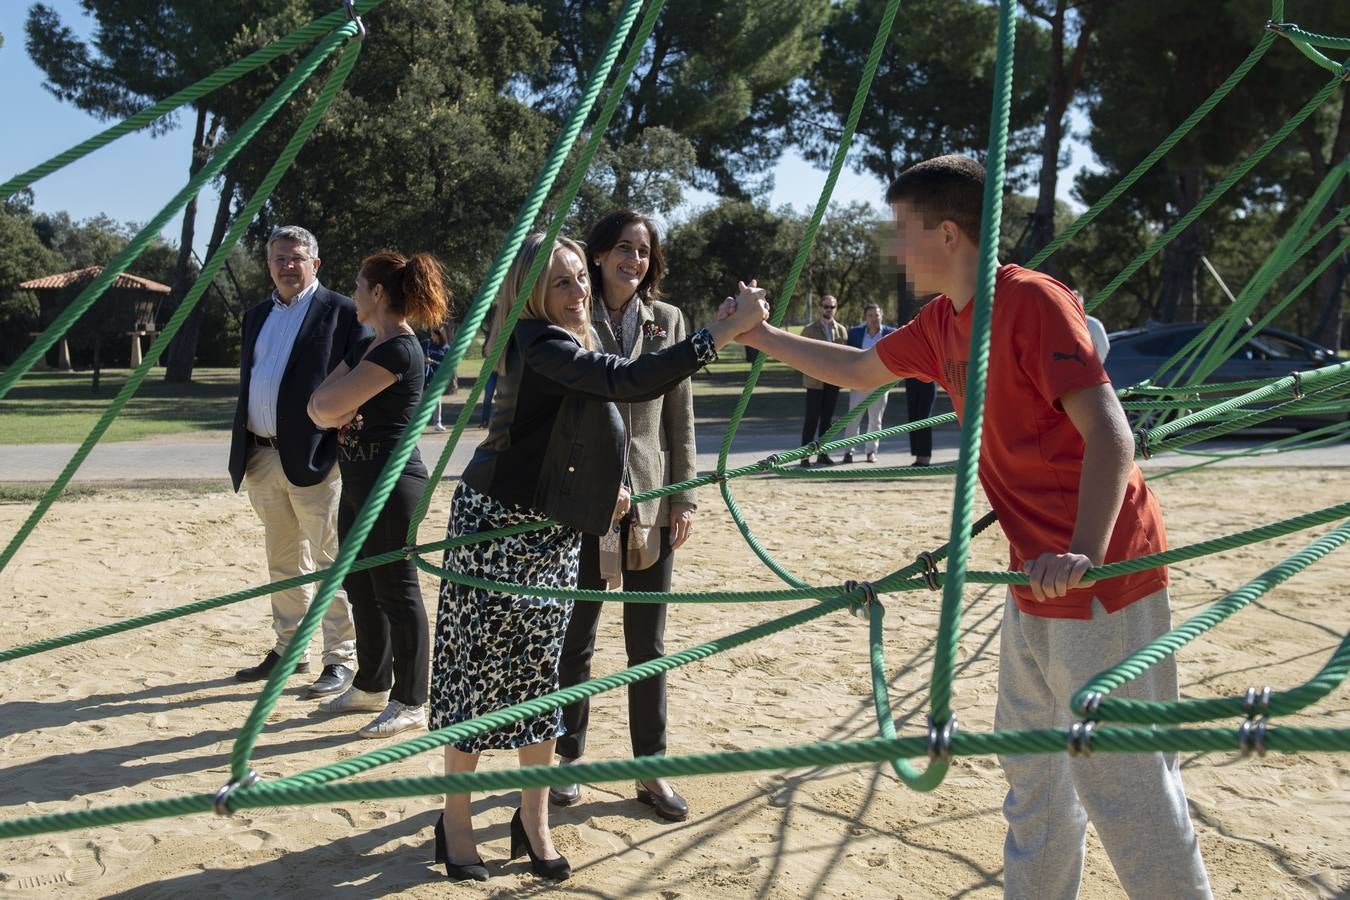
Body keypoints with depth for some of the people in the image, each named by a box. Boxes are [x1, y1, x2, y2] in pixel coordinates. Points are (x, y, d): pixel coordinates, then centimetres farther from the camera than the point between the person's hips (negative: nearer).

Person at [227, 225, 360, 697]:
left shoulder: (340, 311, -4)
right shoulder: (255, 316, 18)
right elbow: (247, 384, 20)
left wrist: (346, 439, -16)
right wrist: (243, 452, 13)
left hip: (314, 458, -7)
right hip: (262, 458, 7)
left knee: (328, 563, -3)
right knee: (283, 563, 15)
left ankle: (340, 660, 4)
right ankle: (289, 650, 26)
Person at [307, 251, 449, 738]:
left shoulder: (399, 350, -17)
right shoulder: (366, 346, 14)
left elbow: (331, 405, -19)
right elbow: (318, 407, 9)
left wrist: (337, 406, 1)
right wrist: (342, 410, -10)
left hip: (390, 482, -10)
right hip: (359, 480, 10)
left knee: (395, 591, -3)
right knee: (360, 587, 17)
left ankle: (409, 703, 7)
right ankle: (371, 685, 31)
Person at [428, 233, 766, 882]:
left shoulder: (575, 346, 10)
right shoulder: (537, 343, -19)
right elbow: (627, 382, -34)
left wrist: (600, 488, 2)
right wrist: (729, 328, -35)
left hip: (555, 532, 8)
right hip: (496, 527, -8)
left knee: (539, 670, 10)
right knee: (479, 668, 2)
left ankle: (534, 822, 22)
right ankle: (455, 823, 18)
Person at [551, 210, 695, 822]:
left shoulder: (668, 321, 6)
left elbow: (680, 417, 7)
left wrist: (684, 497, 2)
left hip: (650, 500, 2)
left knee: (647, 644, 9)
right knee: (574, 638, 9)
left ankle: (651, 769, 21)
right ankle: (567, 758, 26)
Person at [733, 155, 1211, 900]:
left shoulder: (1032, 301, -16)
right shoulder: (942, 322, 9)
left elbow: (1110, 433, -24)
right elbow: (860, 370, 25)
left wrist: (1083, 554, -35)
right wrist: (761, 338, 24)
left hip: (1102, 580, -9)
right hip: (1036, 585, 9)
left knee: (1124, 782, -2)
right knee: (1032, 767, 19)